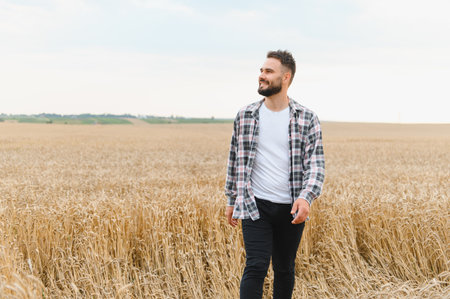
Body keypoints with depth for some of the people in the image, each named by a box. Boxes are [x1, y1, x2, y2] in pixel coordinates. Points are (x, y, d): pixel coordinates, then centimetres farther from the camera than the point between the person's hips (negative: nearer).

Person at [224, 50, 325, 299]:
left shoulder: (307, 119, -2)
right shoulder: (245, 116, 3)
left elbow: (316, 163, -6)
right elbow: (235, 159, 12)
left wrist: (306, 197, -23)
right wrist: (231, 200, 14)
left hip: (292, 209, 1)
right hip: (255, 206, 0)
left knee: (285, 269, 13)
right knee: (256, 267, -11)